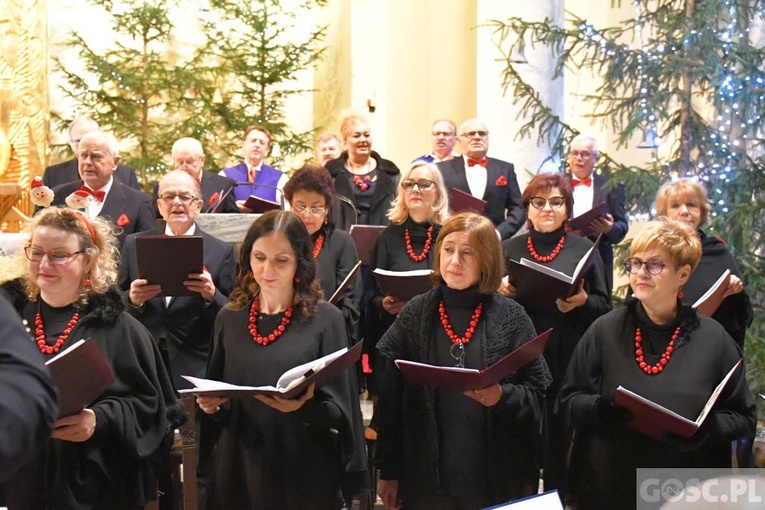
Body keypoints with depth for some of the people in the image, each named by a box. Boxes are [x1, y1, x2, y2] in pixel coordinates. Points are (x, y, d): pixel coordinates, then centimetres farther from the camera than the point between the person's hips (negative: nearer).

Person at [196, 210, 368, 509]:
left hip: (302, 471, -3)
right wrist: (212, 404, -9)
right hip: (239, 466, 3)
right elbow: (216, 395, 12)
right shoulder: (229, 319, 4)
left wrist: (304, 407, -25)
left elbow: (340, 408, -7)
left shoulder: (325, 319, -7)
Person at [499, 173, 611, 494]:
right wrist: (500, 292, -10)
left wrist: (582, 302, -15)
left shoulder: (584, 249, 6)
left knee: (562, 440, 4)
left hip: (568, 362, -1)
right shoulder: (509, 249, 9)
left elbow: (605, 307, 5)